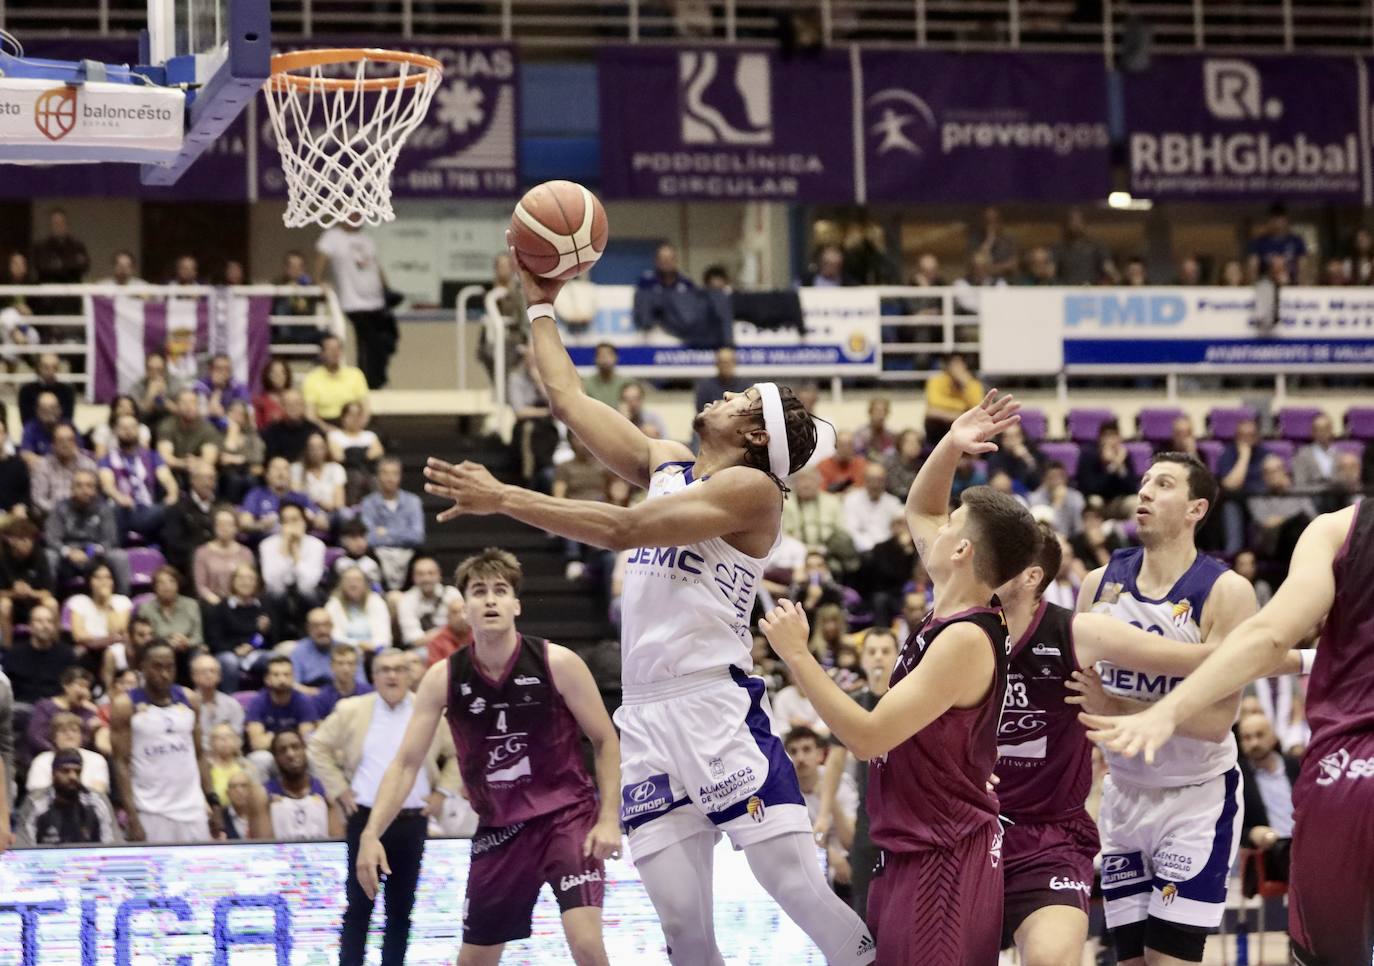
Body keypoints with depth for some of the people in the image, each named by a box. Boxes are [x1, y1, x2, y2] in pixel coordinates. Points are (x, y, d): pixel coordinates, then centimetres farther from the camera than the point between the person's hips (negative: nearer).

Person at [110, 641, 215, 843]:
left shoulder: (189, 701, 9)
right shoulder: (125, 707, -3)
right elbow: (122, 764, -5)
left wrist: (210, 800, 7)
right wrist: (132, 818, -12)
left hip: (192, 810, 4)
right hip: (150, 814, -4)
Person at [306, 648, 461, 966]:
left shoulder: (432, 713, 4)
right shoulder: (351, 711, 3)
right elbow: (318, 748, 10)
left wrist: (442, 791, 4)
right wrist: (338, 789, 3)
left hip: (412, 820, 1)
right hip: (365, 818, -1)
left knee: (401, 907, 5)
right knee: (359, 904, -1)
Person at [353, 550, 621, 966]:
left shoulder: (557, 664, -12)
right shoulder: (443, 678, -6)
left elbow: (606, 742, -3)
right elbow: (406, 763, -3)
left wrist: (609, 819, -12)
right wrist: (371, 833, -15)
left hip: (567, 816, -3)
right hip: (499, 828, 3)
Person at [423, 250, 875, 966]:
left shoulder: (753, 488, -6)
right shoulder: (663, 464, 17)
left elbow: (621, 529, -15)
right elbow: (568, 399, 25)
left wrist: (503, 499, -16)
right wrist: (541, 305, 30)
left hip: (719, 708, -7)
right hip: (646, 717, 7)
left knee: (798, 887, -14)